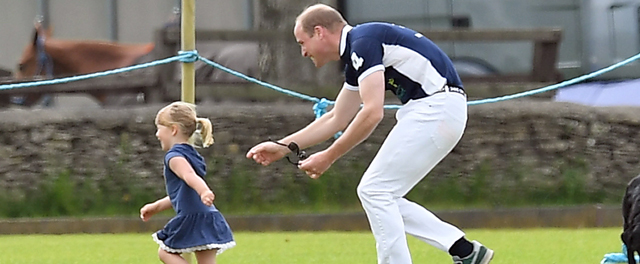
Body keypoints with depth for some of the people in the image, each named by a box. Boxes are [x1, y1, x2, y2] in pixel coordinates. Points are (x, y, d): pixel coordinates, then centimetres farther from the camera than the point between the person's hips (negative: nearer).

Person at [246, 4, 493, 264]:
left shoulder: (363, 42, -11)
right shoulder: (355, 54, 19)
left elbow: (373, 113, -20)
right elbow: (336, 120, 29)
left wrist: (329, 157, -13)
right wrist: (282, 146, 30)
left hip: (436, 106, -10)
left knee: (375, 191, -5)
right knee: (384, 198, 11)